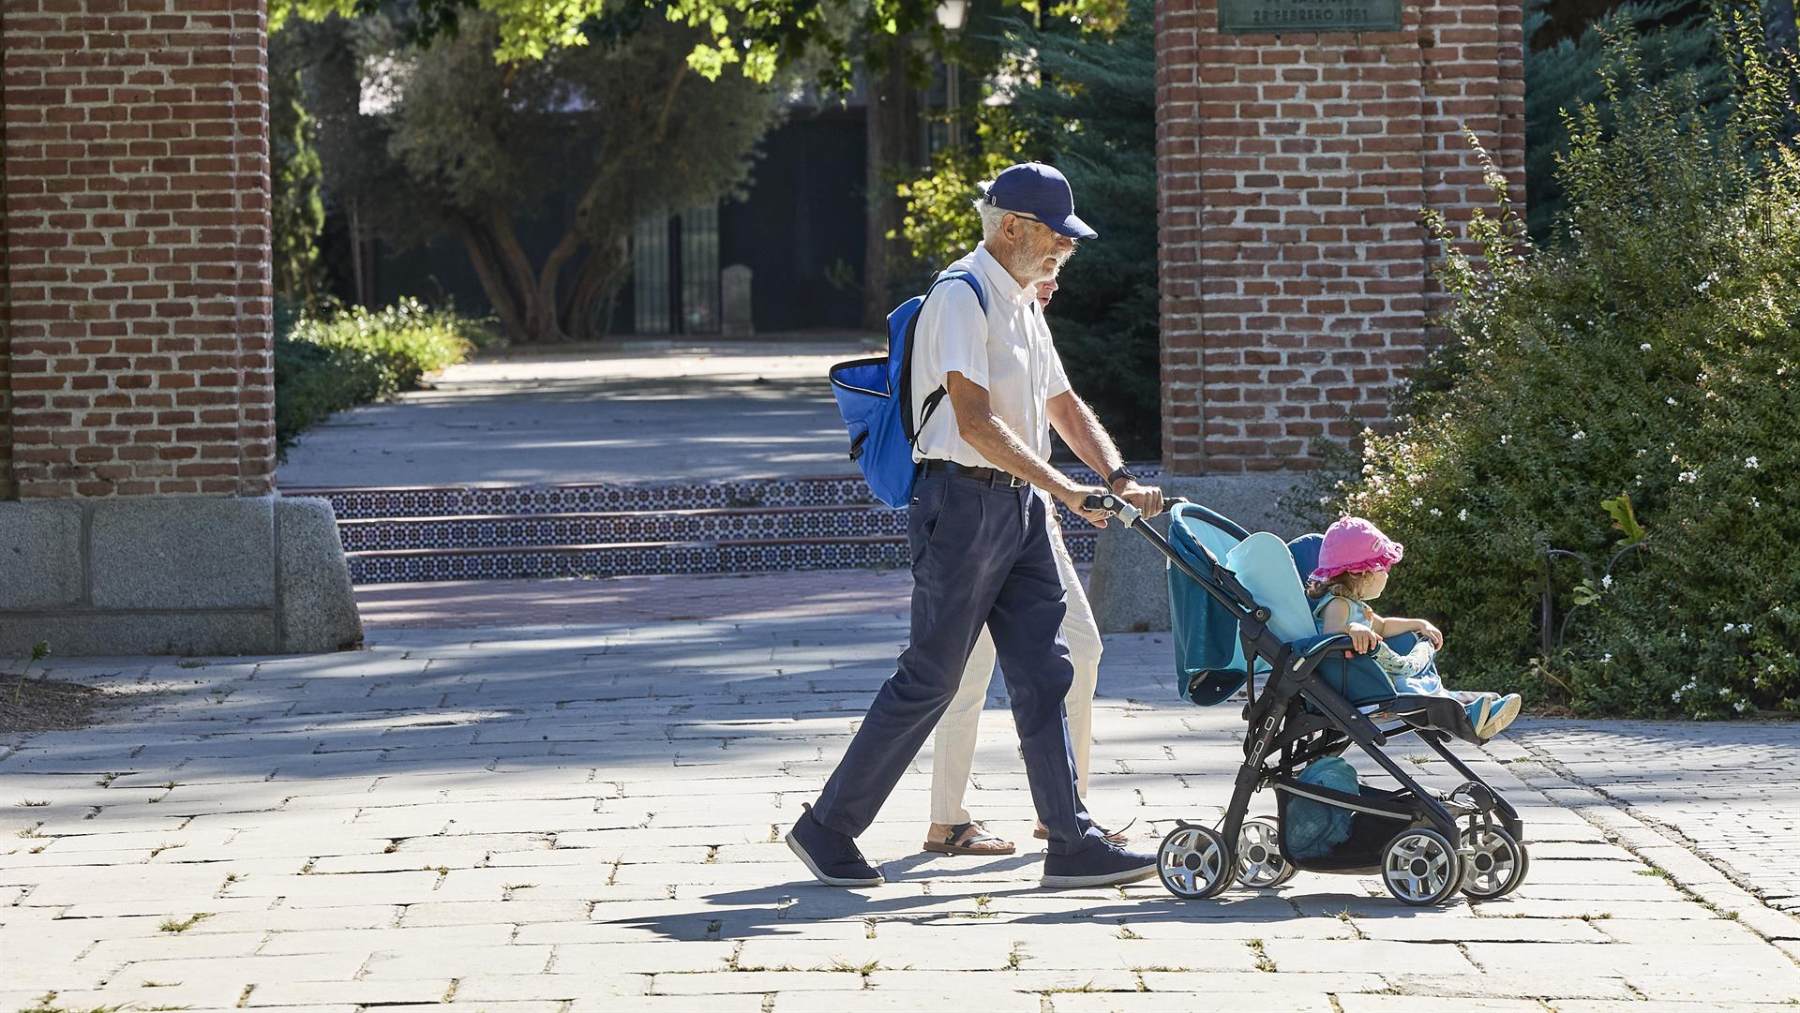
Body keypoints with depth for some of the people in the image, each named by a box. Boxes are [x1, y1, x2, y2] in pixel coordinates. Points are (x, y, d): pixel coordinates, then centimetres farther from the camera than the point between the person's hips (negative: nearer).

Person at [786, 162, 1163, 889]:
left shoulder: (1021, 303, 17)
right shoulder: (963, 296, -13)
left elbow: (1061, 405, 26)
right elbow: (976, 424, -21)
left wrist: (1117, 484, 18)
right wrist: (1064, 489, -24)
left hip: (1019, 503, 9)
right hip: (964, 501, -9)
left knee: (1044, 672, 3)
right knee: (930, 678, -4)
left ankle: (1072, 844, 3)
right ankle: (827, 828, 6)